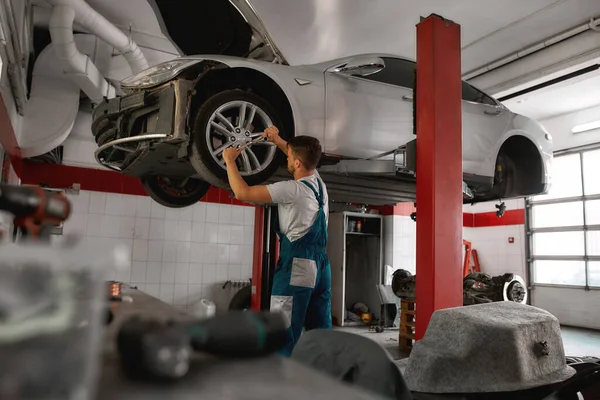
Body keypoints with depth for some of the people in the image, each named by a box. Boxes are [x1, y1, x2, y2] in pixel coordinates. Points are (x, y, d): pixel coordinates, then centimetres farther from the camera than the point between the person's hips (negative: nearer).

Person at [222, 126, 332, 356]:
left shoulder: (292, 189, -13)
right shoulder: (318, 182, 11)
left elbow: (242, 192, -11)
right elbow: (304, 158, 33)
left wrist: (229, 160, 3)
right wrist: (278, 140, 27)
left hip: (297, 264, -8)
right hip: (321, 262, 8)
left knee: (284, 335, -3)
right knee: (320, 333, 13)